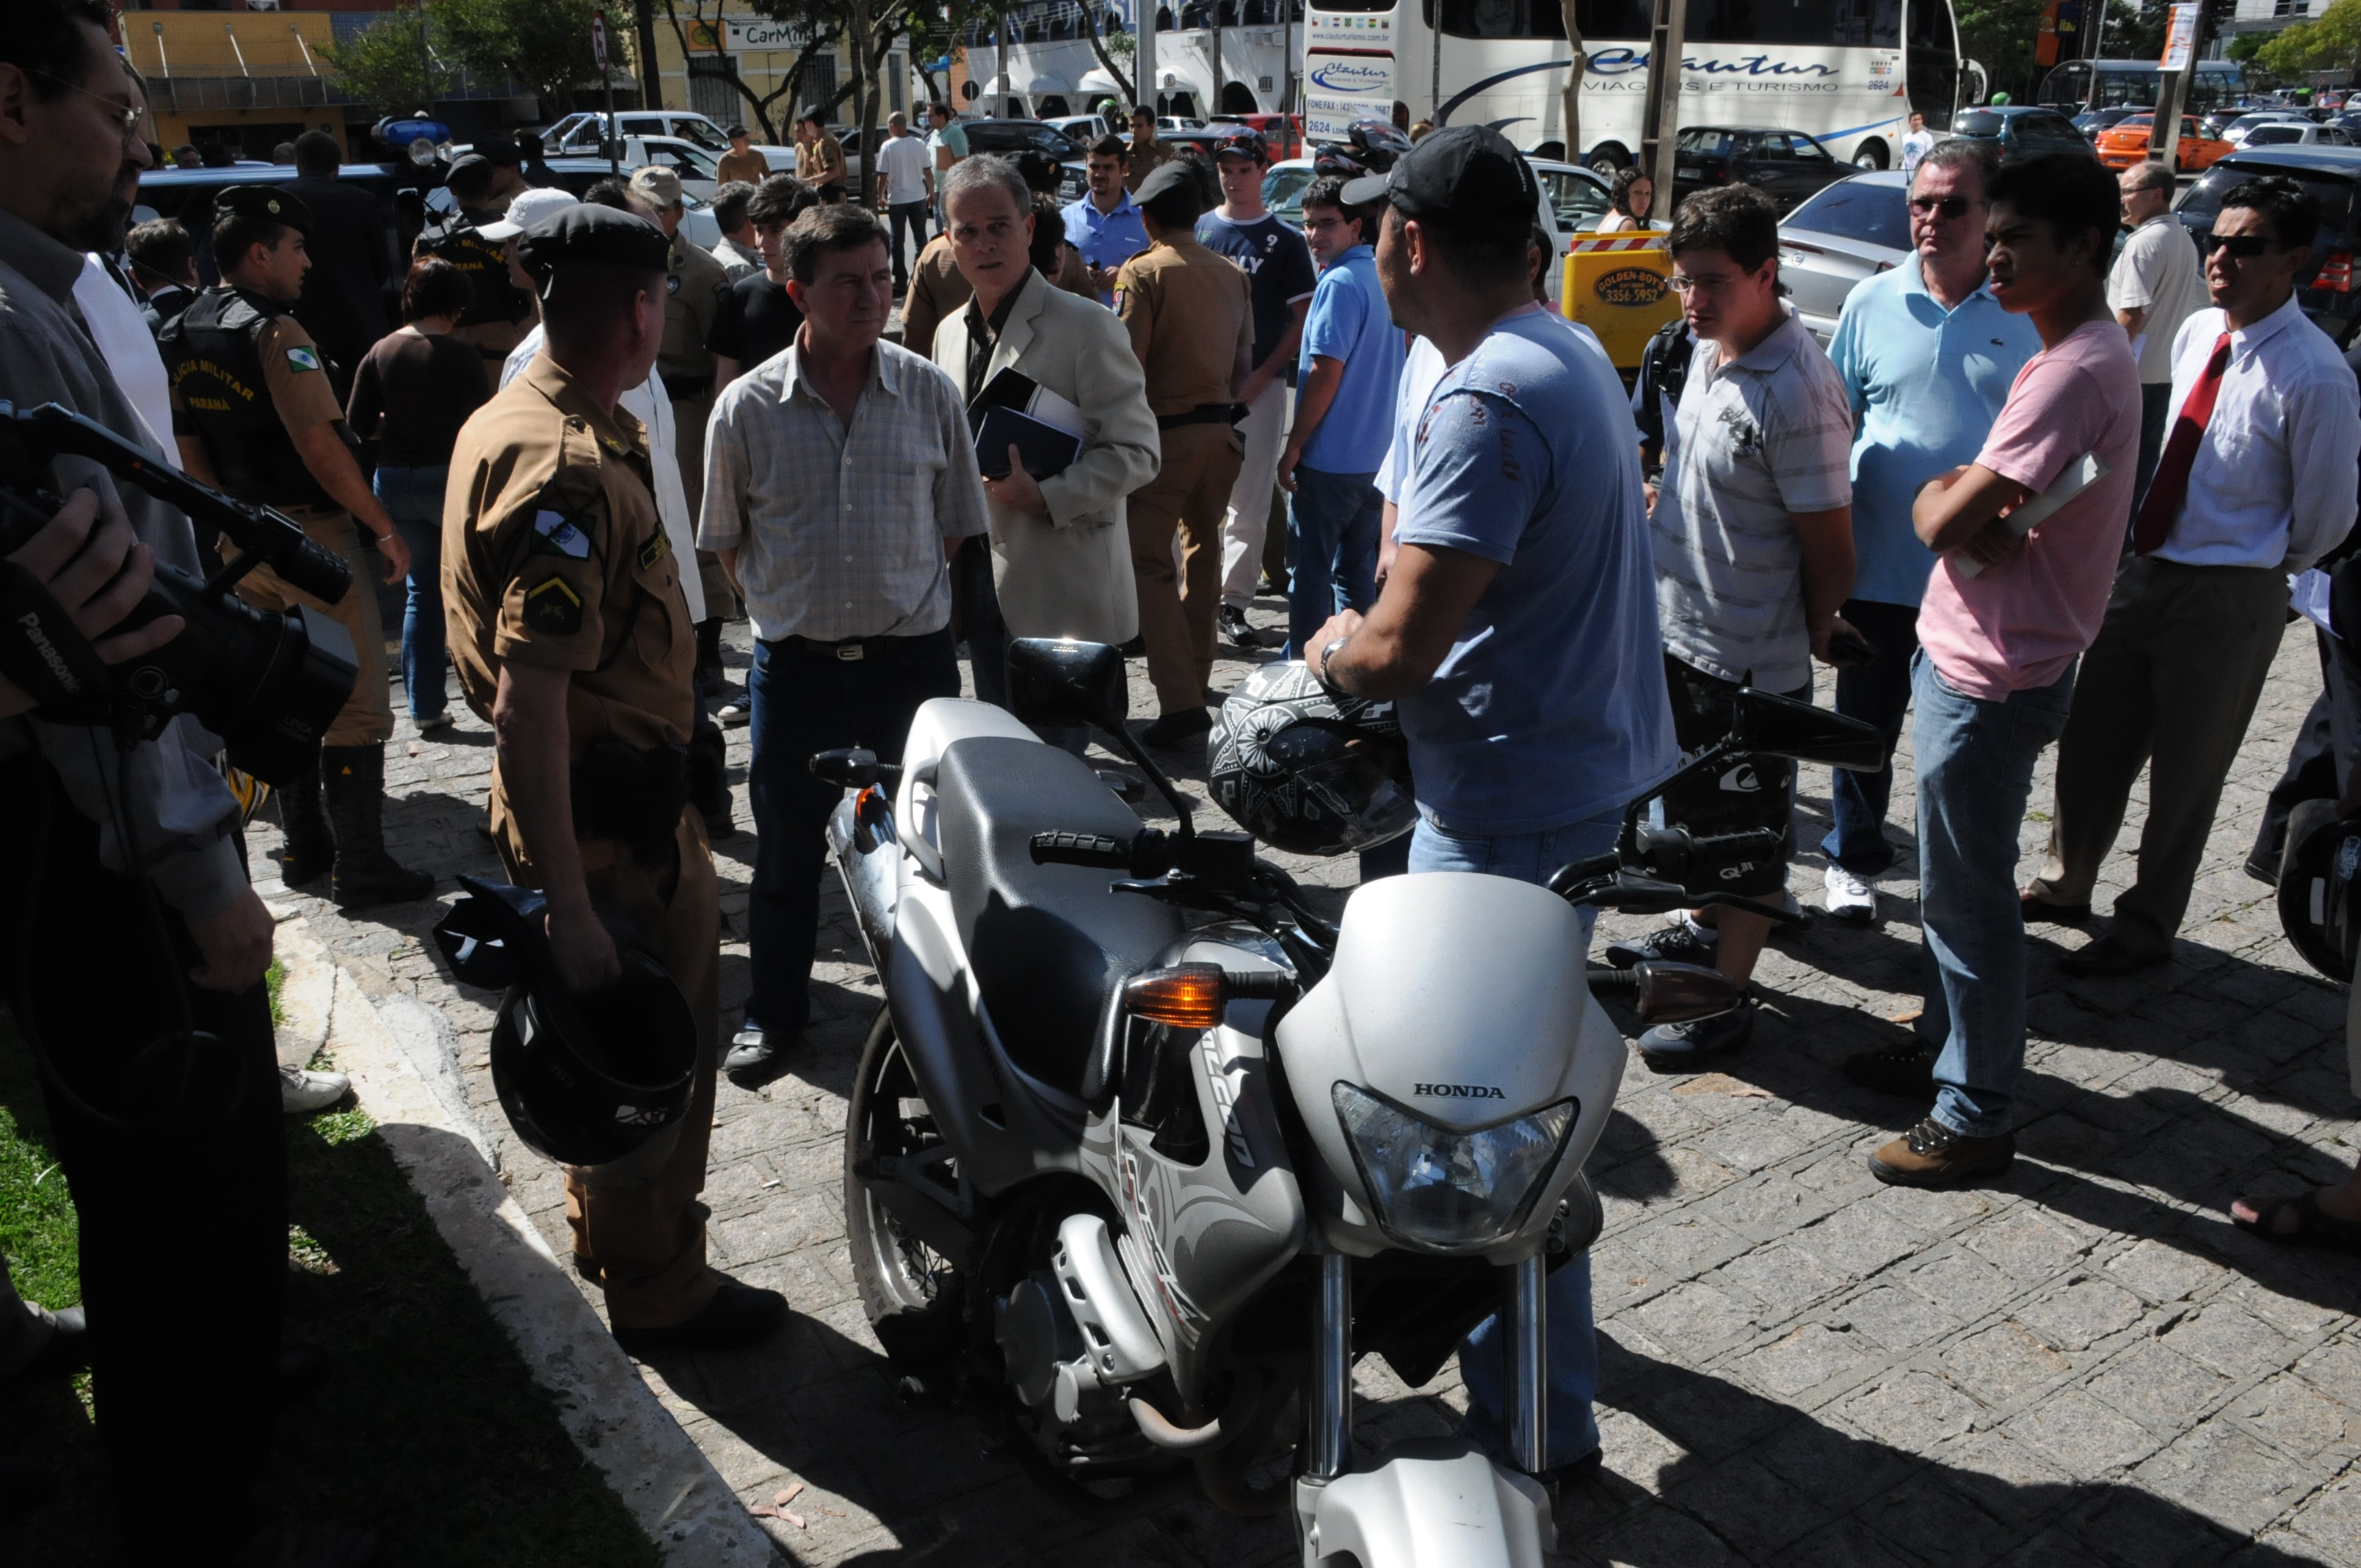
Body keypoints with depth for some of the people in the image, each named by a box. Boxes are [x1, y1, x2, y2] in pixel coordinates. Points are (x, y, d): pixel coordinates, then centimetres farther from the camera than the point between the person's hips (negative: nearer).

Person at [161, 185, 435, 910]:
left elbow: (189, 450, 13)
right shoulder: (274, 332, -17)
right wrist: (385, 529, -17)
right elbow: (320, 448, -23)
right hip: (311, 536, -9)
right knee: (356, 707, -2)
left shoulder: (181, 334, 9)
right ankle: (361, 867, 2)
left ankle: (306, 849, 26)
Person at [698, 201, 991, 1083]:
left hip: (913, 656, 1)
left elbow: (958, 524, 9)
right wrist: (786, 607, 3)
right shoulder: (747, 406, -3)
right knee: (786, 851, 11)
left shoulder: (931, 394, 0)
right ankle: (774, 1011, 29)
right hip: (796, 663, 0)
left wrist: (913, 606, 3)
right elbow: (727, 538, 8)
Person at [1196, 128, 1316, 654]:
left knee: (1249, 503, -1)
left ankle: (1233, 603, 6)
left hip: (1260, 385, -2)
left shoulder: (1286, 240, 2)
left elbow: (1303, 320, -1)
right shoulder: (1197, 230, 10)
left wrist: (1259, 378, -11)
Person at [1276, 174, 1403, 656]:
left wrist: (1293, 446, -13)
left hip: (1329, 458, -8)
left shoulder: (1340, 283, -16)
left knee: (1311, 572, 2)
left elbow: (1325, 374, -20)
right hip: (1378, 455, 8)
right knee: (1358, 571, 15)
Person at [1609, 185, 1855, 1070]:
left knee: (1747, 832, 5)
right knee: (1695, 806, 25)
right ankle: (1703, 930, 46)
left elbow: (1829, 543, -18)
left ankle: (1725, 999, 18)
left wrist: (1811, 641, -6)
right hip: (1680, 631, 9)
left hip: (1753, 658, -9)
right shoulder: (1709, 351, 4)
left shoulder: (1795, 393, -25)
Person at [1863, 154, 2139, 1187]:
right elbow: (1968, 511, 10)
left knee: (1968, 896, 0)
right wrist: (1962, 505, -12)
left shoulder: (2073, 373, -22)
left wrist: (1934, 499, -6)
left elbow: (1947, 521, -27)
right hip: (1969, 660, 10)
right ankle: (1945, 1041, 39)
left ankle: (1975, 1119, 13)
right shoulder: (2084, 352, 12)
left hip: (1992, 680, -10)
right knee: (1952, 878, 22)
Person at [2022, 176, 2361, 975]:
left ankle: (2145, 928, 27)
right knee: (2092, 744, 16)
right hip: (2144, 569, 6)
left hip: (2229, 599, -6)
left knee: (2185, 776, 9)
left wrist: (2262, 571, 5)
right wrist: (2151, 546, 13)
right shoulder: (2197, 333, 2)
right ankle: (2064, 887, 37)